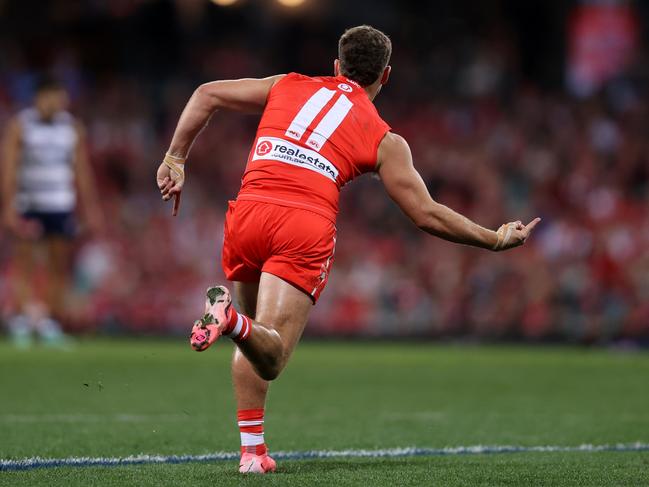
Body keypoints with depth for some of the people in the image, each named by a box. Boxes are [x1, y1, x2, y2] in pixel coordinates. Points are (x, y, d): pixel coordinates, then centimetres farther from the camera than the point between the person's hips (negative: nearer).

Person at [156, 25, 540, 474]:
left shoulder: (288, 86, 22)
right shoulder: (384, 141, 15)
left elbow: (207, 95, 22)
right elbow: (428, 215, 13)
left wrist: (175, 159, 26)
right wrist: (496, 240, 24)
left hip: (248, 211, 3)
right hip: (308, 225, -3)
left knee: (255, 344, 23)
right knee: (270, 359, -8)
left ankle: (252, 448, 12)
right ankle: (233, 320, -41)